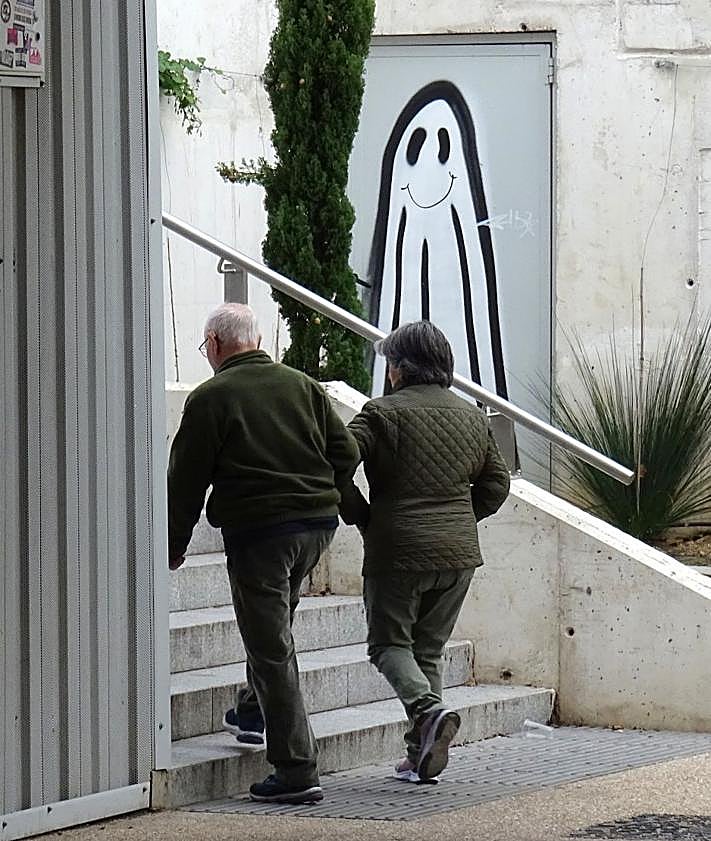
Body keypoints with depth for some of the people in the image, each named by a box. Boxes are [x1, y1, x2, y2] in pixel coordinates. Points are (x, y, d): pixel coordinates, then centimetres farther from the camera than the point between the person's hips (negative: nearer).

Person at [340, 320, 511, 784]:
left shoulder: (383, 414, -8)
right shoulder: (472, 416, 10)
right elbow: (497, 482, 16)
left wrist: (362, 518, -2)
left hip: (399, 550, -5)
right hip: (459, 553, 5)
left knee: (389, 642, 7)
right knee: (429, 649, 14)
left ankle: (428, 709, -20)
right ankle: (423, 754, 10)